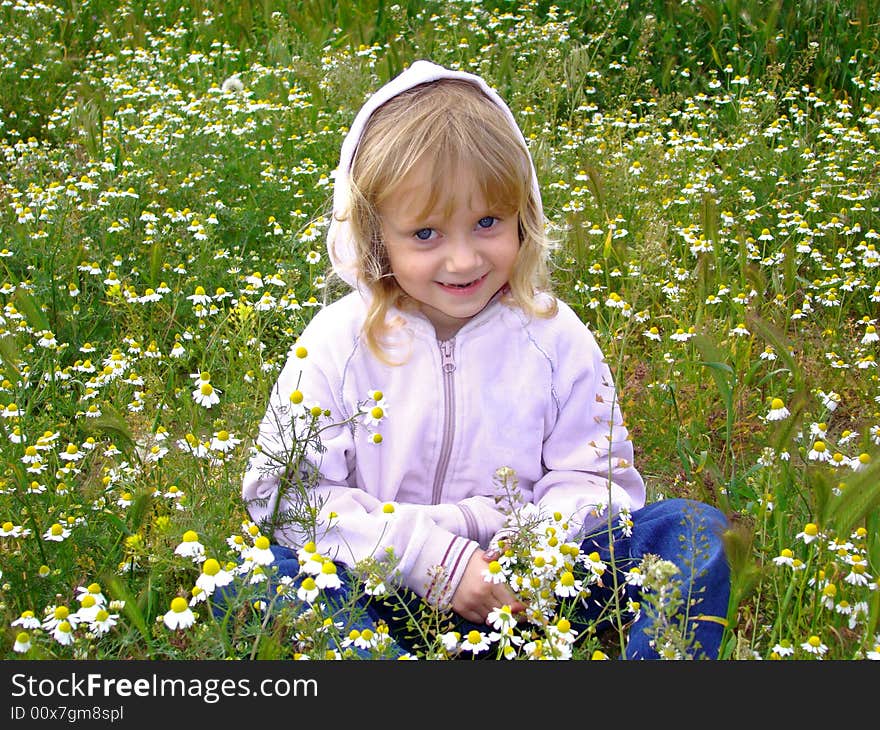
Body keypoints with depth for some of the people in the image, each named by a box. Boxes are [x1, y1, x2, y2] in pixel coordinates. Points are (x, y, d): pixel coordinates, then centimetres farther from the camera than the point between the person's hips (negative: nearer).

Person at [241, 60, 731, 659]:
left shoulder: (553, 336, -2)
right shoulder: (340, 344, -8)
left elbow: (595, 474, 2)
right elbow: (285, 489, -12)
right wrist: (431, 558, -20)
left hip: (530, 593, 2)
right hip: (389, 596, -1)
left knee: (694, 530, -15)